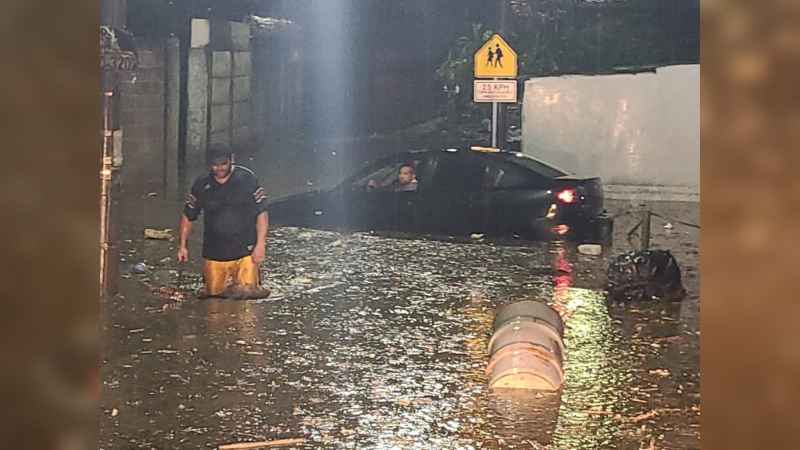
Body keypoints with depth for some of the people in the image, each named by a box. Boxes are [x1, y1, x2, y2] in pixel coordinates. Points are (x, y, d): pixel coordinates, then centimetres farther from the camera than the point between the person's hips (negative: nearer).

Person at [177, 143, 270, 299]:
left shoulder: (247, 179, -6)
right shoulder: (201, 184, 1)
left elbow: (261, 213, -4)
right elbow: (188, 216, 12)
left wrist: (260, 244, -11)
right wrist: (183, 246, 6)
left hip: (244, 252, -2)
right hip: (214, 254, 2)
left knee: (247, 291, -12)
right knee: (213, 294, 3)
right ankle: (229, 285, 36)